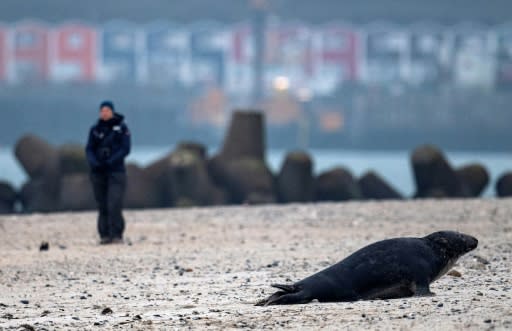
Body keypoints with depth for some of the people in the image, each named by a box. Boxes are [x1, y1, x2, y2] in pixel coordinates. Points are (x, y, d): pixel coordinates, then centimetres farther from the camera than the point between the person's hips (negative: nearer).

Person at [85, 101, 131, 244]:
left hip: (116, 170, -3)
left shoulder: (122, 128, 2)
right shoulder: (95, 129, 10)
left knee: (114, 204, -14)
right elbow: (89, 149, 6)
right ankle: (105, 235, 7)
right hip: (98, 172, 3)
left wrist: (111, 161, -17)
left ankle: (117, 235, -12)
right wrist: (94, 162, -14)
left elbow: (125, 149, -5)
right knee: (102, 206, 3)